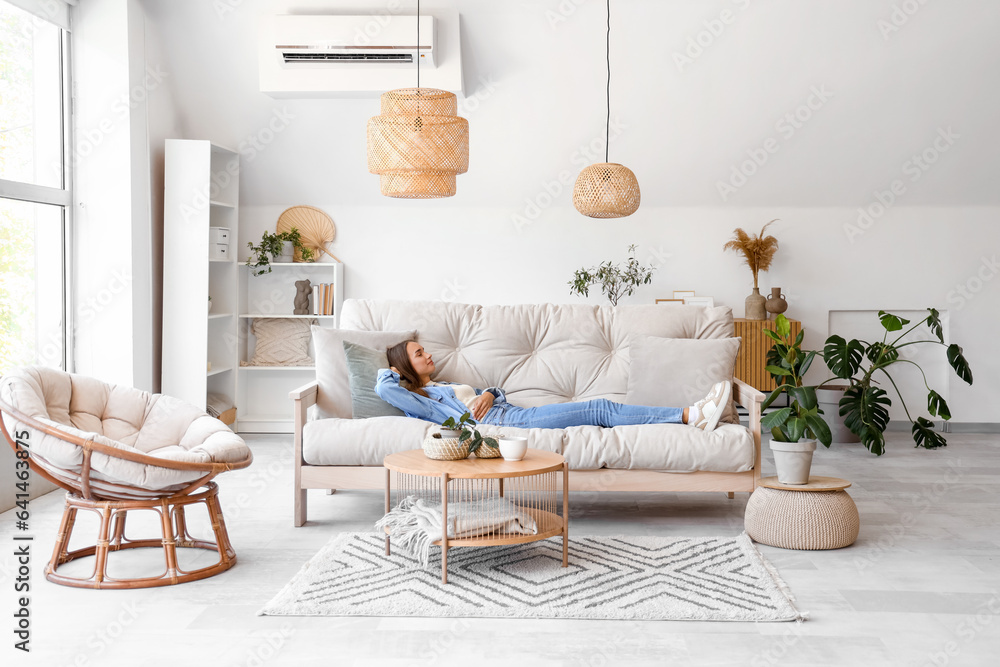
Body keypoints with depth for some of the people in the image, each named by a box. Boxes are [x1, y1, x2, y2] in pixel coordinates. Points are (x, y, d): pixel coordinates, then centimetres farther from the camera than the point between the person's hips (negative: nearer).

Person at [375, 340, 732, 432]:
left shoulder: (446, 386, 30)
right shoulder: (420, 398, 4)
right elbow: (384, 388, -16)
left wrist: (489, 394, 3)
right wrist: (390, 370, 8)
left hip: (514, 413, 9)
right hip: (510, 423, -9)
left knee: (602, 409, -7)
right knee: (601, 409, -16)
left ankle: (693, 416, -15)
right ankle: (691, 415, -19)